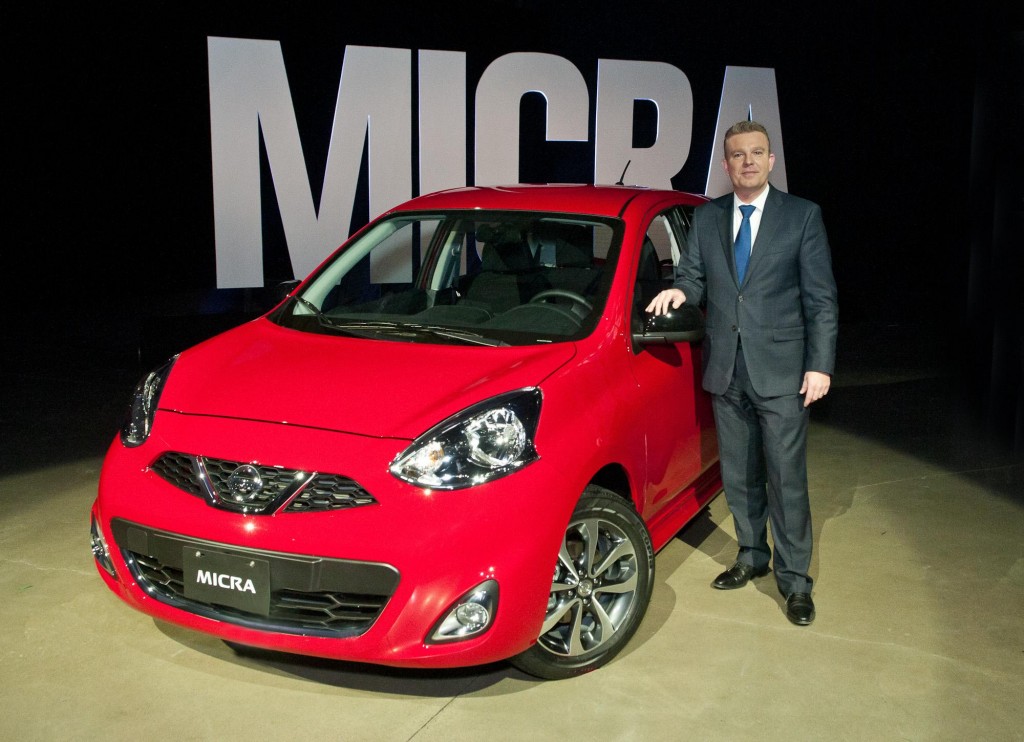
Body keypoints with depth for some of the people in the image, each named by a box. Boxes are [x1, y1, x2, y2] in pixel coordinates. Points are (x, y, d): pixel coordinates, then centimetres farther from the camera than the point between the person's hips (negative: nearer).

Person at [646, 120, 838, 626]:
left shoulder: (802, 215, -1)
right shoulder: (707, 218, 9)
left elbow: (821, 297, -3)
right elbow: (695, 276, 13)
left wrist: (820, 365, -9)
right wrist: (679, 291, -12)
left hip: (782, 372, -4)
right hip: (726, 371, 4)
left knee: (787, 479, -1)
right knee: (739, 475, 15)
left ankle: (794, 577, 11)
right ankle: (752, 556, 32)